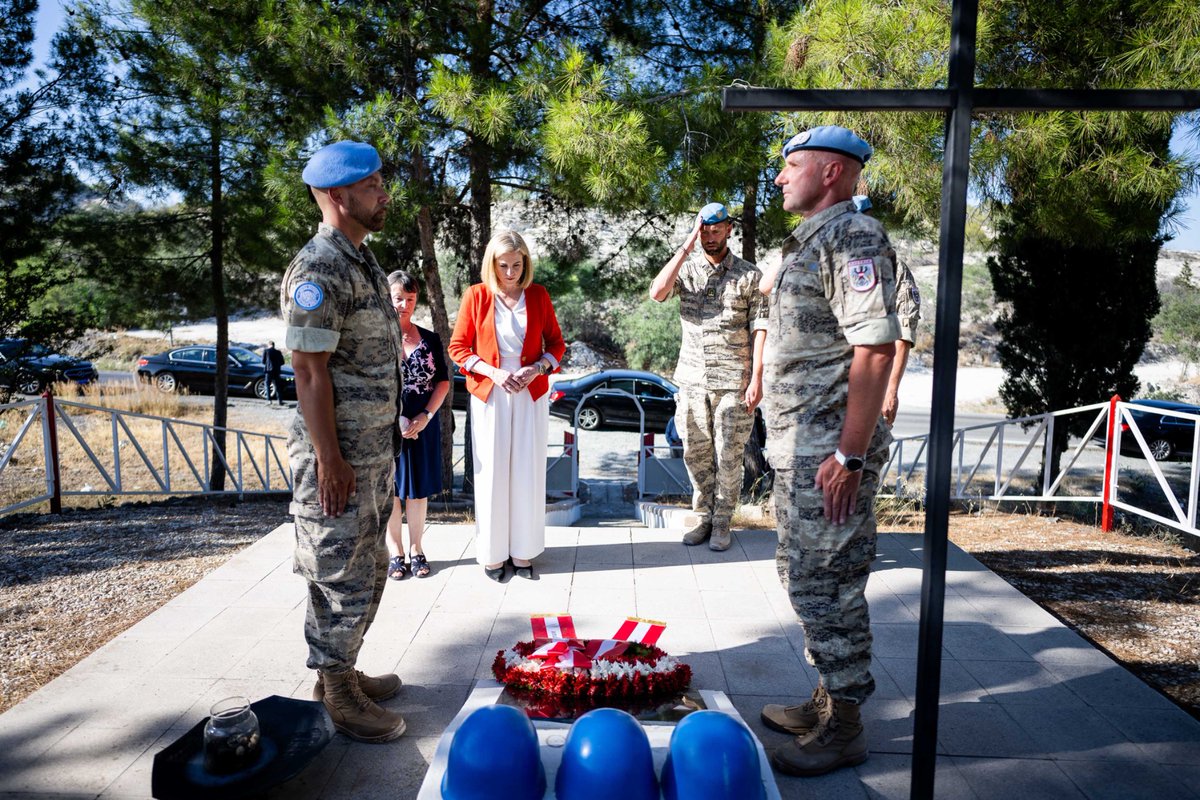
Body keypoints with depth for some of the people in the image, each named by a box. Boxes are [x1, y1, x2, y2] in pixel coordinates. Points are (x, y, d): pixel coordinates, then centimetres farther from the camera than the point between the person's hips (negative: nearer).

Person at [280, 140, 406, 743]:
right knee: (341, 577, 3)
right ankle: (335, 696, 19)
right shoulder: (319, 269, -17)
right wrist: (329, 461, -20)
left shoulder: (361, 261, 14)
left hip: (375, 449, 10)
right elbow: (309, 371, -20)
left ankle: (343, 673, 35)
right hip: (340, 456, -10)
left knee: (367, 570, 19)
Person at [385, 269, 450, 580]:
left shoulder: (430, 339, 7)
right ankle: (395, 553, 17)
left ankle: (416, 550, 21)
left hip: (424, 423, 2)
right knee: (391, 488, 5)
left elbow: (443, 382, 5)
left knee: (418, 489, 9)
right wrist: (396, 418, -15)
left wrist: (425, 417, -9)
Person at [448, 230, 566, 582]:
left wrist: (537, 368, -11)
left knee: (527, 471, 4)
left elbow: (556, 342, 8)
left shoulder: (538, 295, 3)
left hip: (531, 394, 1)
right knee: (491, 472, 2)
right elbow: (458, 347, 0)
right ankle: (492, 552, 15)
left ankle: (523, 551, 16)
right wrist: (493, 372, -14)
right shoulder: (476, 296, -1)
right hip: (489, 395, -1)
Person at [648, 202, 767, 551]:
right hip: (692, 379, 3)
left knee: (728, 457, 3)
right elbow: (657, 293, -14)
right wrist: (686, 247, -14)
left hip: (733, 382, -2)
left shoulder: (749, 275, 1)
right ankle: (704, 517, 25)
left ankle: (722, 522, 18)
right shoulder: (686, 269, 6)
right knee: (695, 454, 10)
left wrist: (756, 378, -9)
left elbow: (759, 328, -2)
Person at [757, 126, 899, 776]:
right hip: (798, 447, 10)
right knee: (805, 576, 18)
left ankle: (842, 728, 15)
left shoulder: (854, 236, -13)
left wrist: (849, 457, -25)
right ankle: (827, 700, 33)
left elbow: (875, 348, -22)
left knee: (827, 585, -1)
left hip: (830, 451, -10)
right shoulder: (808, 241, 18)